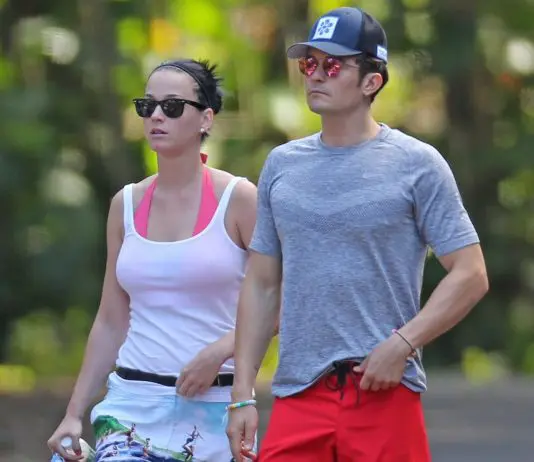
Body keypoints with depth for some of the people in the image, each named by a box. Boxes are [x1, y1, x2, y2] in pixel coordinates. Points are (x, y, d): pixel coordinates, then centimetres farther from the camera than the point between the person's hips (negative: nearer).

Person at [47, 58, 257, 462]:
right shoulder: (127, 205, 10)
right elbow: (111, 324, 14)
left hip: (214, 405, -3)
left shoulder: (237, 199, -3)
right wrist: (74, 413, 11)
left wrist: (219, 352, -19)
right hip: (134, 403, 3)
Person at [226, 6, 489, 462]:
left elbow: (470, 276, -3)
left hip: (385, 394, -3)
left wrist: (401, 344, -14)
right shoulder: (282, 165, 14)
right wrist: (243, 394, 9)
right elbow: (261, 286, 16)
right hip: (297, 397, 4)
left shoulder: (417, 164, 0)